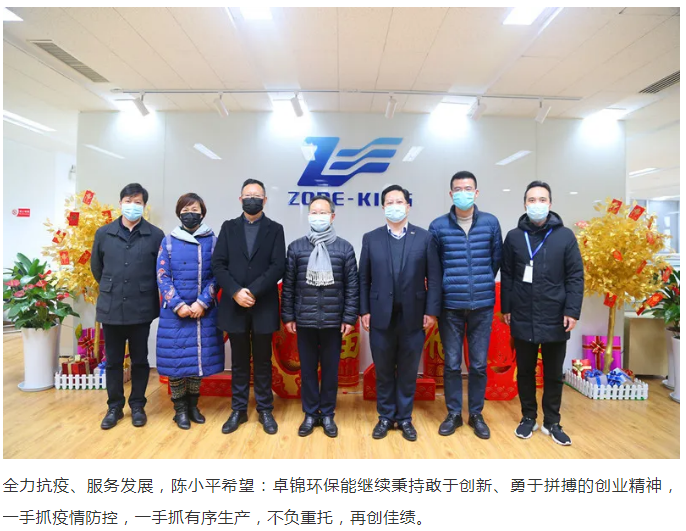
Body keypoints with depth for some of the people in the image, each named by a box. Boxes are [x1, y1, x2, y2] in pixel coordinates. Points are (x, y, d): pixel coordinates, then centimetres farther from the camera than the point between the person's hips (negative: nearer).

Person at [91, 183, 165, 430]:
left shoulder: (155, 235, -5)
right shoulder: (103, 233, 2)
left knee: (139, 360, 10)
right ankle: (114, 407, 27)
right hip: (110, 308, 2)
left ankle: (137, 406, 25)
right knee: (113, 361, 12)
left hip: (141, 309, -2)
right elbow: (96, 268, 15)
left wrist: (143, 291, 6)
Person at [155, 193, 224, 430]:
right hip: (175, 312, 0)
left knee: (199, 357, 8)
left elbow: (216, 276, -1)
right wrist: (178, 305, -12)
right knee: (175, 358, 3)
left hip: (204, 311, 0)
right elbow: (162, 277, -1)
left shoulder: (212, 241, 2)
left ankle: (192, 405, 24)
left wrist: (202, 303, -13)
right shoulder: (169, 241, 4)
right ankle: (180, 409, 18)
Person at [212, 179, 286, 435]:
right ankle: (238, 410, 23)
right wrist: (236, 292, -14)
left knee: (263, 362, 8)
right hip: (234, 305, 1)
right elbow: (217, 264, -1)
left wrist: (253, 291, -16)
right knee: (239, 362, 11)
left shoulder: (275, 229, 3)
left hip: (263, 306, -1)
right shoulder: (228, 227, 8)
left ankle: (265, 410, 21)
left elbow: (278, 267, -8)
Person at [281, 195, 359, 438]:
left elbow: (352, 286, 1)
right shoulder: (296, 247, 3)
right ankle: (310, 414, 26)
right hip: (304, 320, 1)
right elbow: (288, 285, 4)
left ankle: (327, 414, 25)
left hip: (333, 321, -1)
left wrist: (350, 317, -4)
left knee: (330, 369, 10)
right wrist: (287, 316, 2)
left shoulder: (344, 248, 1)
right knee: (307, 369, 10)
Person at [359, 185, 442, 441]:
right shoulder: (370, 239, 5)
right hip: (381, 315, 1)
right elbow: (364, 279, 4)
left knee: (408, 371, 10)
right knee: (383, 370, 11)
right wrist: (364, 310, -1)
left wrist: (431, 311, -6)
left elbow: (434, 277, -1)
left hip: (413, 316, 0)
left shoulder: (425, 237, 1)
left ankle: (405, 418, 26)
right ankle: (385, 416, 27)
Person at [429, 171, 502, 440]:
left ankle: (476, 414, 26)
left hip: (482, 305, 1)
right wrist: (448, 286, 5)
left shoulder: (490, 222, 2)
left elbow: (496, 259, 10)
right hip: (450, 306, -1)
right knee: (452, 364, 8)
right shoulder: (438, 226, -1)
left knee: (479, 364, 9)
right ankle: (453, 413, 24)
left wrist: (483, 284, 10)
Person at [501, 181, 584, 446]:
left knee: (554, 375, 12)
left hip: (555, 319, -1)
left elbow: (575, 276, -2)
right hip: (522, 319, 1)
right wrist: (506, 308, 2)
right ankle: (528, 417, 30)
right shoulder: (514, 236, 3)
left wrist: (572, 311, -9)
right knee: (525, 371, 13)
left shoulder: (565, 236, -1)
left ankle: (552, 422, 28)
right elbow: (507, 275, 5)